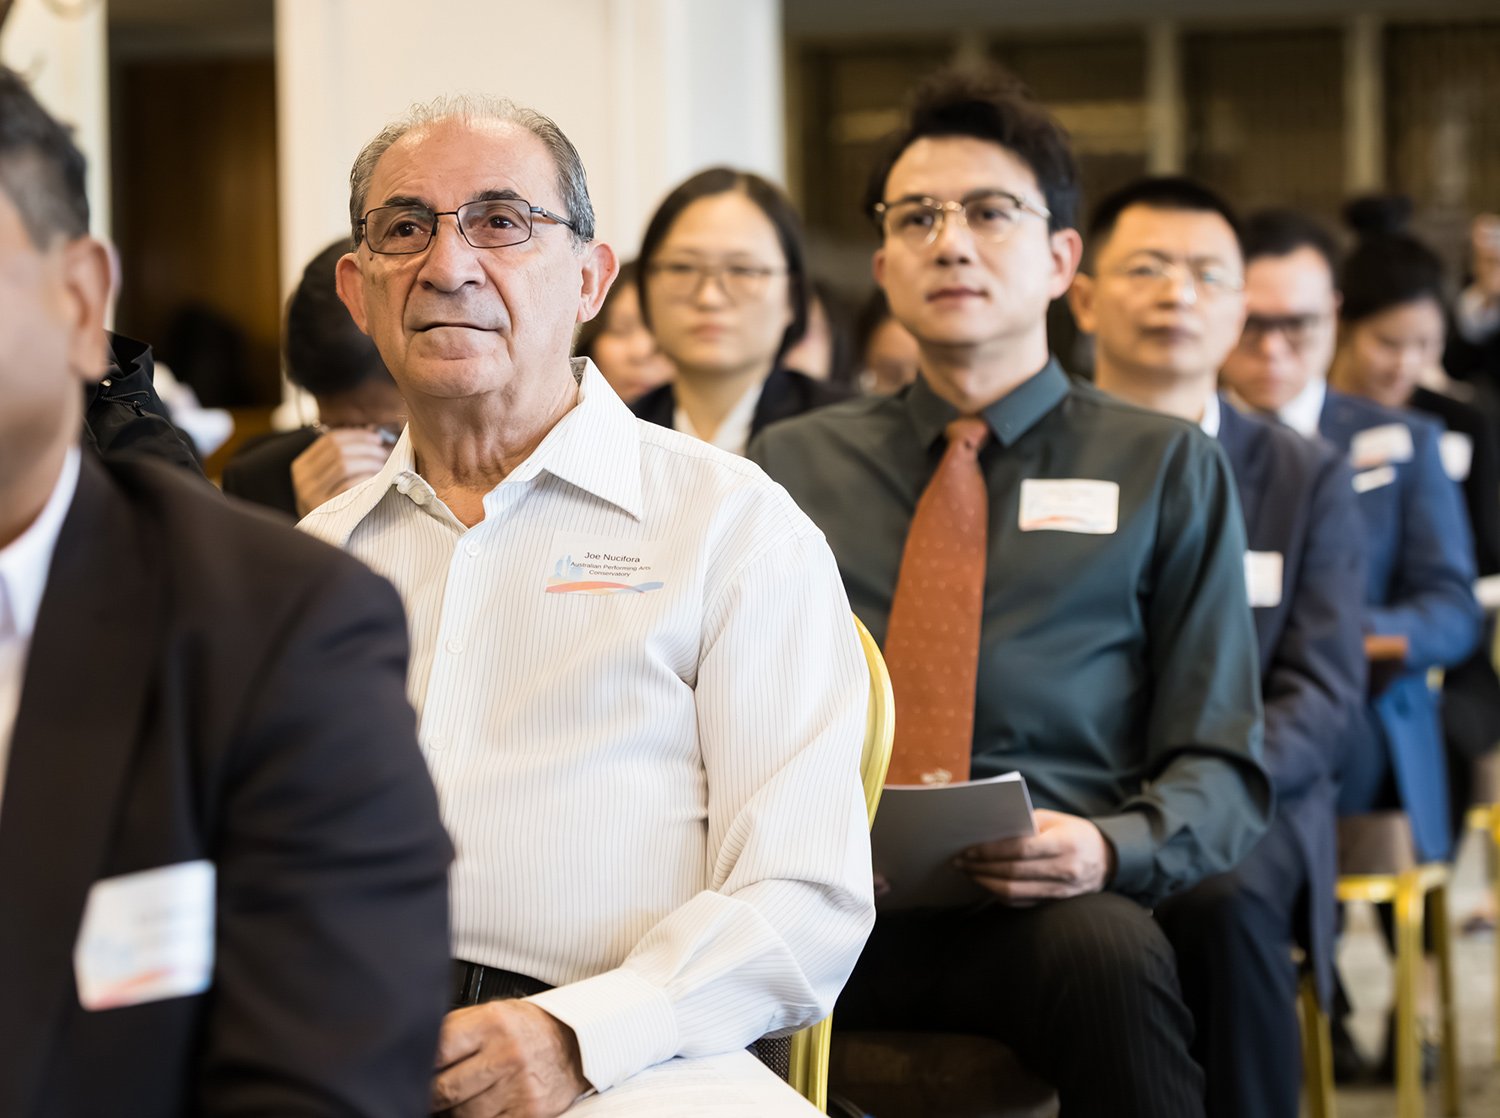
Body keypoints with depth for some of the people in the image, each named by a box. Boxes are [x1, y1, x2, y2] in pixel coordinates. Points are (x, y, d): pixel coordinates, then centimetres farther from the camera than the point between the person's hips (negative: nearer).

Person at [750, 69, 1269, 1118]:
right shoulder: (793, 463, 19)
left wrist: (1106, 849, -13)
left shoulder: (1167, 469, 14)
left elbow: (1221, 767, 9)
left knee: (1108, 951, -37)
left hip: (1045, 904, 0)